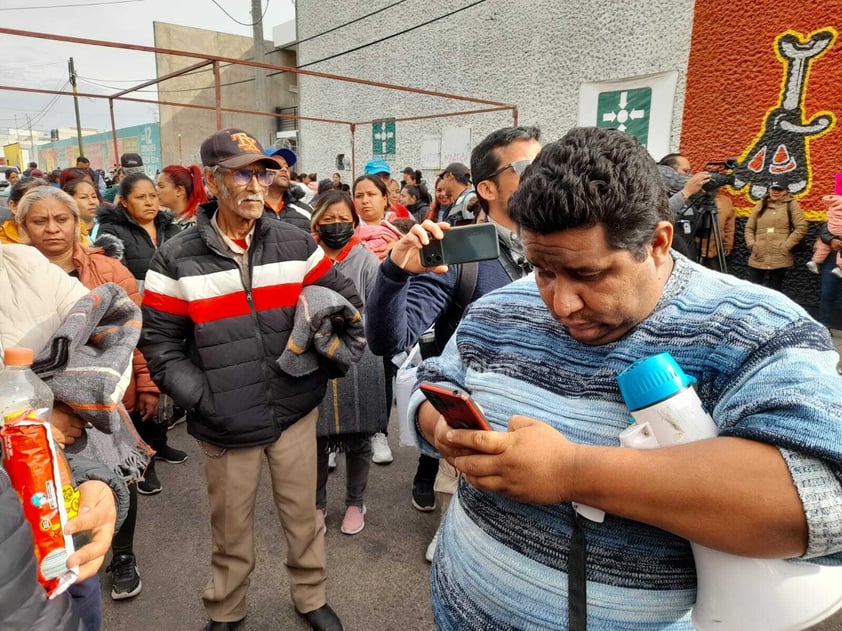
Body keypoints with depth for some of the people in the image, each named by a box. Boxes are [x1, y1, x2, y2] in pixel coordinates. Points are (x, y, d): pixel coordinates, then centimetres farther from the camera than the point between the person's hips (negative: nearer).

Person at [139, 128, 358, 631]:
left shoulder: (297, 244, -1)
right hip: (227, 423, -1)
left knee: (302, 515, 18)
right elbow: (160, 344, -3)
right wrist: (202, 399, -13)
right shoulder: (176, 260, -6)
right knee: (232, 528, 18)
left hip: (296, 411, 2)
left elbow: (346, 300, 6)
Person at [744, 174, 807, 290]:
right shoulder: (761, 204, 14)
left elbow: (801, 228, -4)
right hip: (758, 258, 3)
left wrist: (786, 246, -11)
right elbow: (749, 227, 13)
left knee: (774, 291, 5)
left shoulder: (791, 205, 3)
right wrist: (752, 245, -1)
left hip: (779, 259, -3)